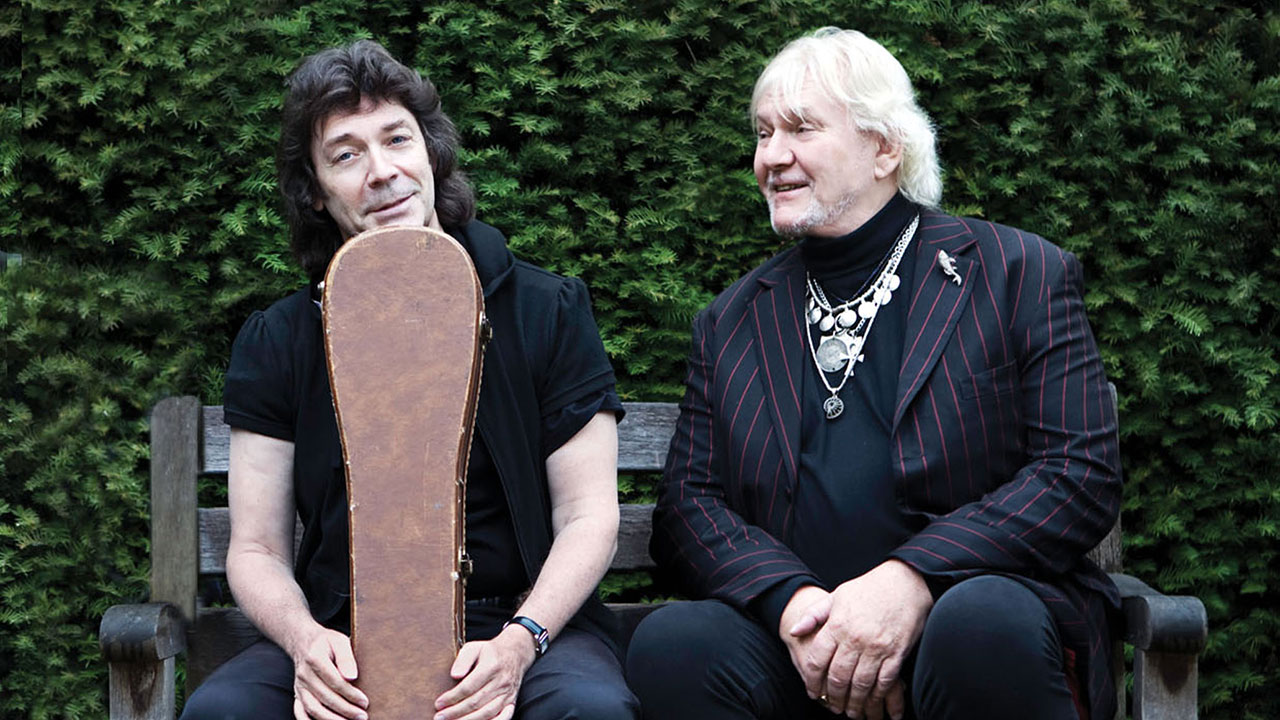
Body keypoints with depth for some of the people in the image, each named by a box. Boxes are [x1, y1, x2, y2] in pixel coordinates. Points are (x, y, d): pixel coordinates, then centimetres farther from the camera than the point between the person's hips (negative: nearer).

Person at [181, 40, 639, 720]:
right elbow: (257, 548, 5)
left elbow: (588, 516, 0)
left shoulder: (547, 311, 3)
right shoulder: (275, 344, 7)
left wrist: (518, 642, -18)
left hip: (523, 621, -1)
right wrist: (305, 638, -17)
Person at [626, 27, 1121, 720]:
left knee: (986, 623, -36)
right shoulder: (730, 322, 18)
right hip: (800, 643, 2)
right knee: (670, 645, -28)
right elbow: (688, 504, 10)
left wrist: (912, 580, -18)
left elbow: (1083, 474, -4)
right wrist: (792, 602, -12)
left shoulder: (1021, 274, 6)